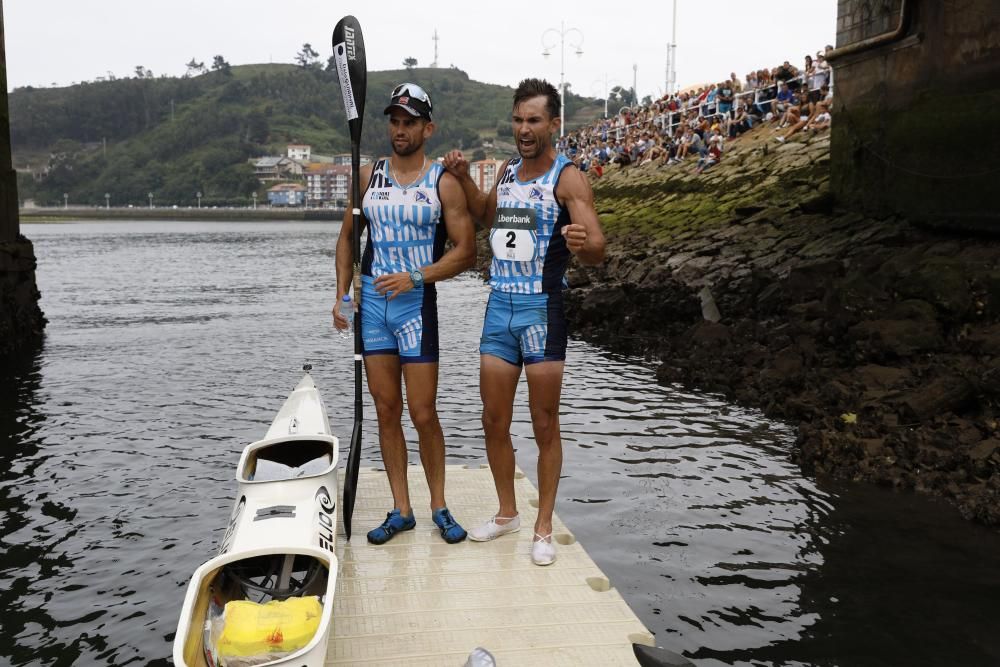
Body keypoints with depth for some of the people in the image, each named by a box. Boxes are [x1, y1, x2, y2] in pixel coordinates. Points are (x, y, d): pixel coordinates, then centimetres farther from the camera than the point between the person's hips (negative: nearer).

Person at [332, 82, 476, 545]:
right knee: (386, 410, 7)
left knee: (422, 413, -2)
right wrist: (341, 294, 5)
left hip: (417, 301, -4)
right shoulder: (368, 176, 9)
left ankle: (438, 506, 16)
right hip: (371, 300, 4)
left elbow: (465, 250, -7)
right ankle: (401, 510, 17)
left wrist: (415, 277, -18)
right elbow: (347, 236, 15)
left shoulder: (443, 183, -3)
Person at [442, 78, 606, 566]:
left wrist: (584, 244, -44)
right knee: (494, 422, 11)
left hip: (542, 310, -6)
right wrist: (463, 177, 15)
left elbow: (596, 250, -20)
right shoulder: (508, 171, 11)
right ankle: (507, 513, 29)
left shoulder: (568, 179, -10)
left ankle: (543, 529, 18)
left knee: (545, 427, 4)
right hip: (499, 307, 6)